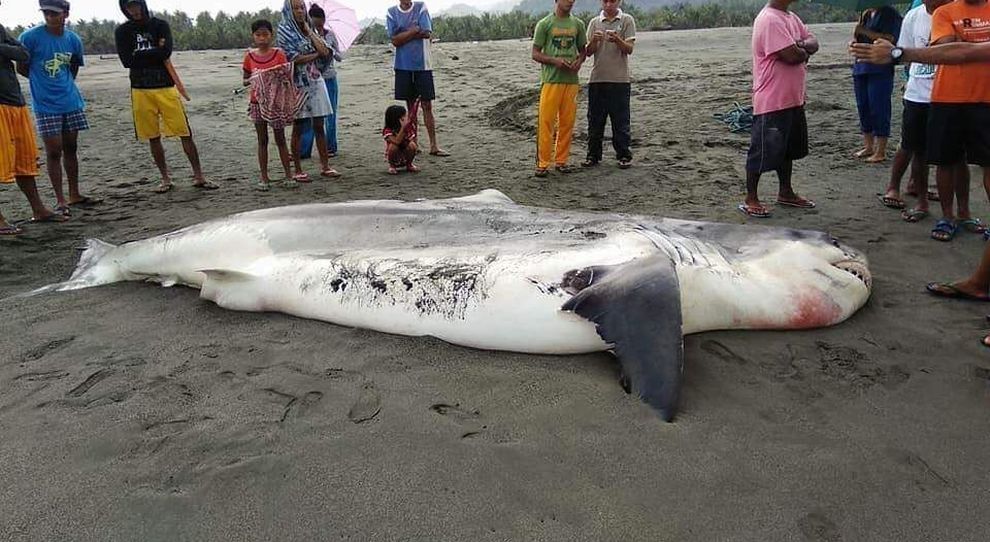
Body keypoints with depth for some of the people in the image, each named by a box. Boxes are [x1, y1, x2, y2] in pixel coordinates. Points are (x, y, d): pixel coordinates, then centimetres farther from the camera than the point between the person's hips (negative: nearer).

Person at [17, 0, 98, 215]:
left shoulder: (73, 40, 3)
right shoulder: (30, 37, -10)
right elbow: (22, 68, -1)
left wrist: (63, 84, 10)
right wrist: (43, 81, 7)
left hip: (71, 102, 4)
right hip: (46, 106, -4)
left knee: (70, 148, 12)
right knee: (54, 151, -2)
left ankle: (74, 195, 22)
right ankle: (60, 200, 5)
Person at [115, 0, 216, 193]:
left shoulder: (160, 25, 5)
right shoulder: (123, 31, 7)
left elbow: (166, 52, -13)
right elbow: (127, 61, -6)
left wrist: (141, 55, -5)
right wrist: (155, 52, -6)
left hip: (166, 87, -1)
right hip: (141, 91, 2)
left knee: (185, 133, -4)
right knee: (153, 137, 6)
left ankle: (199, 176, 3)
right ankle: (165, 179, 17)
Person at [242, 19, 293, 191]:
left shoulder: (279, 54, -2)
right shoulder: (249, 56, 3)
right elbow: (245, 80, 8)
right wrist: (251, 80, -13)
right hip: (257, 102, 2)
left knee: (280, 139, 5)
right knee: (262, 140, 6)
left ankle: (288, 175, 12)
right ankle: (264, 178, 10)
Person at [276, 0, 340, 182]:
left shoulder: (310, 29, 14)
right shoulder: (284, 30, -3)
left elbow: (324, 51, -1)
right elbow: (295, 58, -13)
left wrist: (308, 30, 0)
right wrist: (316, 54, -2)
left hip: (316, 81, 5)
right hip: (298, 83, -5)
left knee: (319, 125, 5)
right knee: (298, 127, 0)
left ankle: (325, 166, 10)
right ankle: (297, 170, 6)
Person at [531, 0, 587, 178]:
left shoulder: (578, 24, 13)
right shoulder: (544, 24, 2)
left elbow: (583, 50, 21)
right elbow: (535, 54, 2)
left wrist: (579, 61, -2)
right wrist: (555, 60, -14)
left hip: (572, 80, 4)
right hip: (550, 79, -4)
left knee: (567, 122, 5)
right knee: (546, 121, -7)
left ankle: (561, 160, 15)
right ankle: (543, 163, 0)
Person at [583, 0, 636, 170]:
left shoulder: (627, 20, 3)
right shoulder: (594, 22, 10)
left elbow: (629, 49, -5)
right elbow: (588, 52, 5)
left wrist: (617, 40, -23)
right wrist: (594, 41, -16)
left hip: (620, 79, -3)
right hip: (597, 78, 3)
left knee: (621, 120, 1)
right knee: (595, 119, 6)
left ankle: (624, 155, 9)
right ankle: (593, 155, 14)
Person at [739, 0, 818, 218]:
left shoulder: (791, 17, 12)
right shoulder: (770, 20, -19)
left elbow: (813, 42, 10)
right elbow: (792, 56, -25)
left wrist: (802, 45, -12)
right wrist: (804, 51, -4)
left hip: (793, 99, 10)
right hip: (772, 102, -10)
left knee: (788, 149, 18)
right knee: (763, 151, -2)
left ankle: (786, 192, 31)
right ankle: (750, 199, 8)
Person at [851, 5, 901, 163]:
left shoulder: (890, 14, -5)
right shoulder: (866, 14, 16)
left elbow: (890, 40, -15)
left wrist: (866, 31, -15)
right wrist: (856, 34, 0)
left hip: (880, 71, -7)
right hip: (861, 68, 8)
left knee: (879, 109, -5)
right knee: (863, 108, 11)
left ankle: (880, 151, 0)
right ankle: (868, 146, 23)